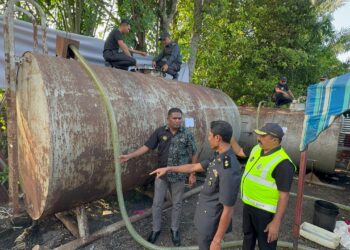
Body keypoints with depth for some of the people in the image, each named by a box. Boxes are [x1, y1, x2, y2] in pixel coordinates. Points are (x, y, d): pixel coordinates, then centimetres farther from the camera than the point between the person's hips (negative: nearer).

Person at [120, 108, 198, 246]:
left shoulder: (187, 134, -9)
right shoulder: (160, 131, -7)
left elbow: (194, 154, -3)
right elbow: (147, 146, -6)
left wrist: (192, 174, -1)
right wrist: (129, 156, -12)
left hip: (179, 176, -1)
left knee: (177, 204, 15)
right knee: (157, 204, 12)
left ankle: (174, 230, 37)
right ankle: (156, 229, 34)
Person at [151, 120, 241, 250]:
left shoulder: (229, 170, -32)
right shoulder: (218, 157, -3)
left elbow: (228, 210, -27)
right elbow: (194, 167, 9)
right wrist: (168, 169, 12)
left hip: (210, 223, -8)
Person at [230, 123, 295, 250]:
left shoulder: (282, 163, -26)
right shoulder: (257, 149, -2)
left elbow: (284, 195, -24)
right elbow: (240, 152, 17)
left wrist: (276, 222, -22)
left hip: (265, 210, -7)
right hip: (249, 204, 8)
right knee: (248, 235, 28)